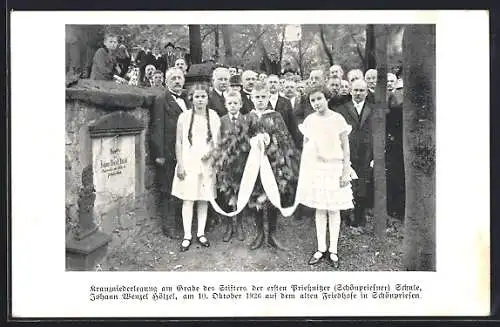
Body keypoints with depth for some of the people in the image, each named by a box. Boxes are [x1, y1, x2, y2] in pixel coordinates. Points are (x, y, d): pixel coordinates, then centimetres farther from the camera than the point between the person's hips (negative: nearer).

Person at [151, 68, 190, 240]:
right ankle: (169, 226, 9)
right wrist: (159, 154, -15)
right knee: (168, 191, 1)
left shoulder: (185, 99, 15)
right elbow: (158, 129, -11)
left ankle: (180, 222, 21)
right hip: (168, 154, -6)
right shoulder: (161, 100, -6)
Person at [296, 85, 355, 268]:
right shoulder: (309, 120, 2)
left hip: (334, 168, -2)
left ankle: (333, 251, 11)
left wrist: (346, 171, -7)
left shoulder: (338, 119, -6)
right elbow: (305, 146, 10)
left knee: (334, 210, 3)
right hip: (314, 168, 3)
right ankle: (321, 249, 15)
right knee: (319, 209, 7)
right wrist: (304, 170, 7)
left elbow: (346, 147, -3)